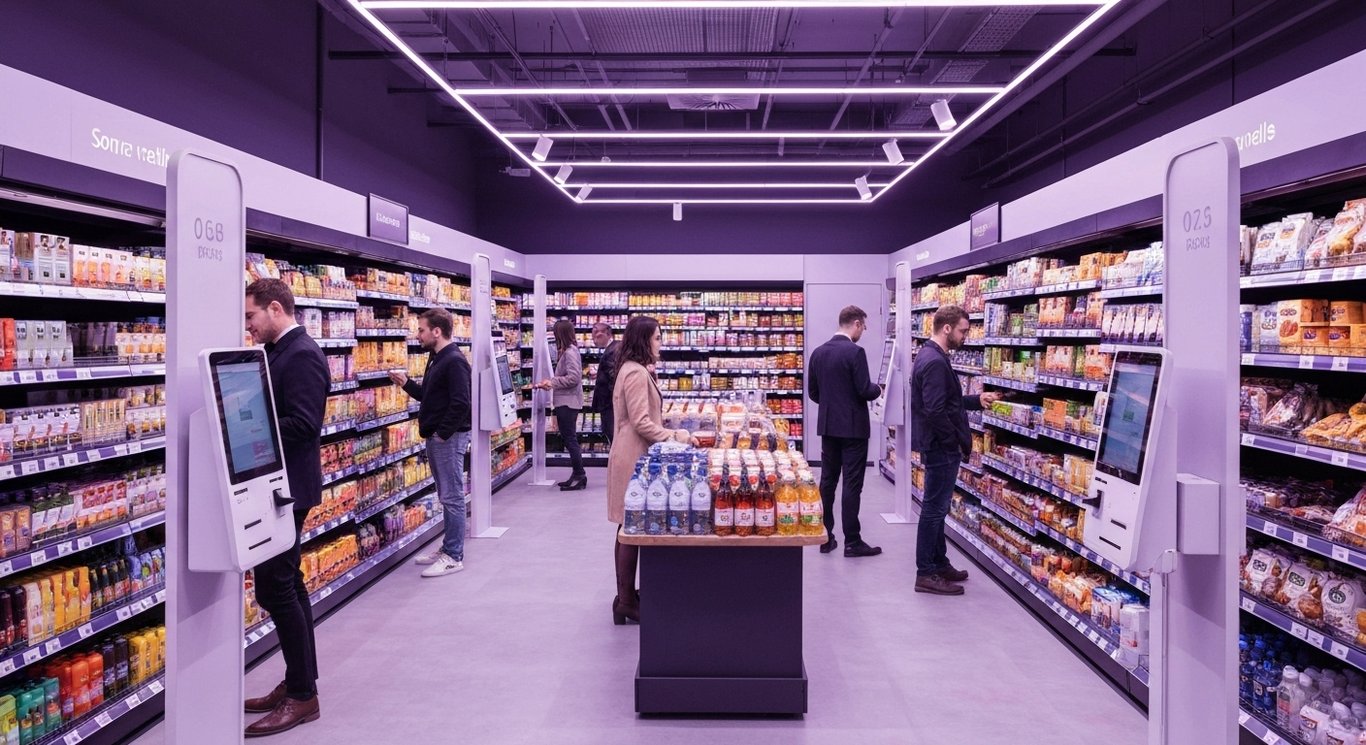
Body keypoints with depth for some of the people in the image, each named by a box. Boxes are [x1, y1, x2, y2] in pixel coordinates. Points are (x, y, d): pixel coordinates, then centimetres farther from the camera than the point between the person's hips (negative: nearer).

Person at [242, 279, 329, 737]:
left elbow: (302, 425, -25)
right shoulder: (280, 352, 12)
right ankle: (299, 682, 26)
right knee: (287, 584, 15)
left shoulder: (301, 355, -17)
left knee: (274, 588, -6)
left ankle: (302, 696, 5)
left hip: (288, 487, -10)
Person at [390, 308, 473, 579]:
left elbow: (461, 403, -24)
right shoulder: (437, 360, 15)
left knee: (452, 496, -5)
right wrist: (406, 383, 12)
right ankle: (448, 548, 23)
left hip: (449, 438, -10)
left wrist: (443, 433, -19)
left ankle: (454, 557, 1)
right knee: (446, 496, 15)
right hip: (435, 437, 10)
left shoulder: (454, 361, -16)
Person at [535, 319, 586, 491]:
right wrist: (551, 382, 6)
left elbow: (573, 377, -22)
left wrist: (552, 382, -16)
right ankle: (577, 474, 18)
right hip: (565, 401, 10)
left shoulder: (570, 352, -15)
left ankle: (580, 475, -2)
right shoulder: (566, 351, 16)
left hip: (568, 402, -10)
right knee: (569, 438, 12)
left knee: (570, 439, -7)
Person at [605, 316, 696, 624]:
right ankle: (626, 602, 3)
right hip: (634, 458, -11)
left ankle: (626, 596, 21)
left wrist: (671, 434, 15)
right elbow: (641, 423, -20)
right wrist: (675, 436, -15)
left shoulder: (634, 370, 16)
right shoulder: (636, 373, -17)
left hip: (633, 456, 11)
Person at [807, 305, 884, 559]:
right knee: (852, 485, -2)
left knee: (827, 481, 10)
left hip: (828, 426, 6)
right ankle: (852, 542, 3)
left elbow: (813, 391, 10)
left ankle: (825, 538, 15)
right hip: (853, 426, -6)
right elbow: (865, 390, -17)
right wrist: (878, 390, 4)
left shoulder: (818, 352, 6)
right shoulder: (855, 352, -15)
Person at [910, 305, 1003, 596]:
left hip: (938, 446, 11)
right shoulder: (935, 362, -21)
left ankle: (939, 563, 28)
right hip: (941, 447, -11)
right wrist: (958, 442, -17)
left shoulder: (930, 356, 13)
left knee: (937, 508, 17)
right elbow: (935, 412, -26)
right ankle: (926, 574, 3)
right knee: (934, 509, -4)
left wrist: (977, 400, 15)